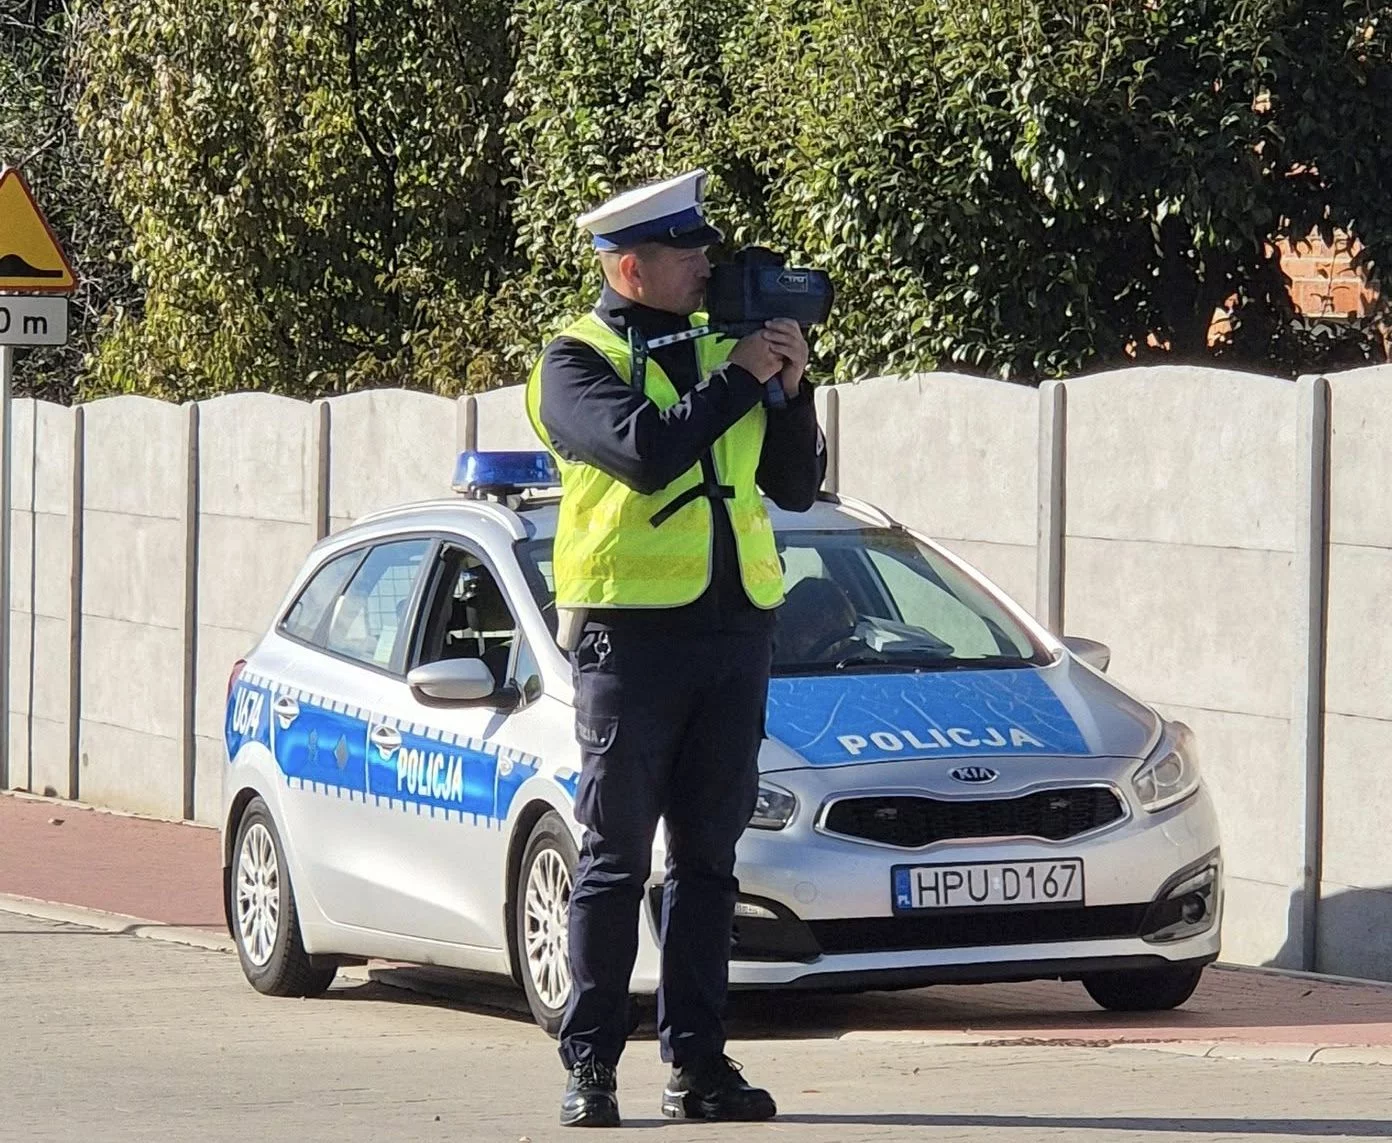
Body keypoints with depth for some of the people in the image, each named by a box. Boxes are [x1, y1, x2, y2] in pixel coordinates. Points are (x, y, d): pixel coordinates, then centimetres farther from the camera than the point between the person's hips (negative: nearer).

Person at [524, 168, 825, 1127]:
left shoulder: (718, 345, 15)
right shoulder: (578, 362, -2)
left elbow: (798, 488, 15)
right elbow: (648, 451, -21)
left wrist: (791, 390, 1)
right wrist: (739, 379, -12)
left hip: (735, 626, 5)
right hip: (632, 627, -5)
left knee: (709, 860, 7)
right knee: (616, 861, -3)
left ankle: (698, 1063, 11)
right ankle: (590, 1066, 1)